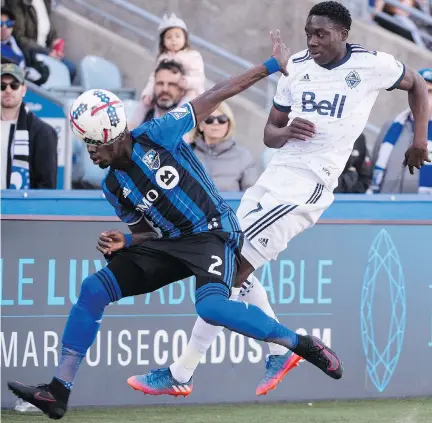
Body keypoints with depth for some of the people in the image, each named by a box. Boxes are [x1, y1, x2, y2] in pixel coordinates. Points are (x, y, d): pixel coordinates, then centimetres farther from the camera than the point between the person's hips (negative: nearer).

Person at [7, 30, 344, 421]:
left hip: (214, 233, -7)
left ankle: (301, 344, -17)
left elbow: (214, 97, -11)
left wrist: (273, 65, -11)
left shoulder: (155, 137, -12)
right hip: (169, 244, 7)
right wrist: (124, 241, -7)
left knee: (211, 305, -35)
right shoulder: (114, 187, 7)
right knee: (94, 288, -7)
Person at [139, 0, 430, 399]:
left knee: (231, 272, -12)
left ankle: (180, 374, -8)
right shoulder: (297, 67, 8)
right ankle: (280, 350, 28)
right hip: (276, 172, 7)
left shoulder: (372, 65, -5)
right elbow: (270, 133, 13)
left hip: (309, 183, -7)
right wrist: (285, 132, -10)